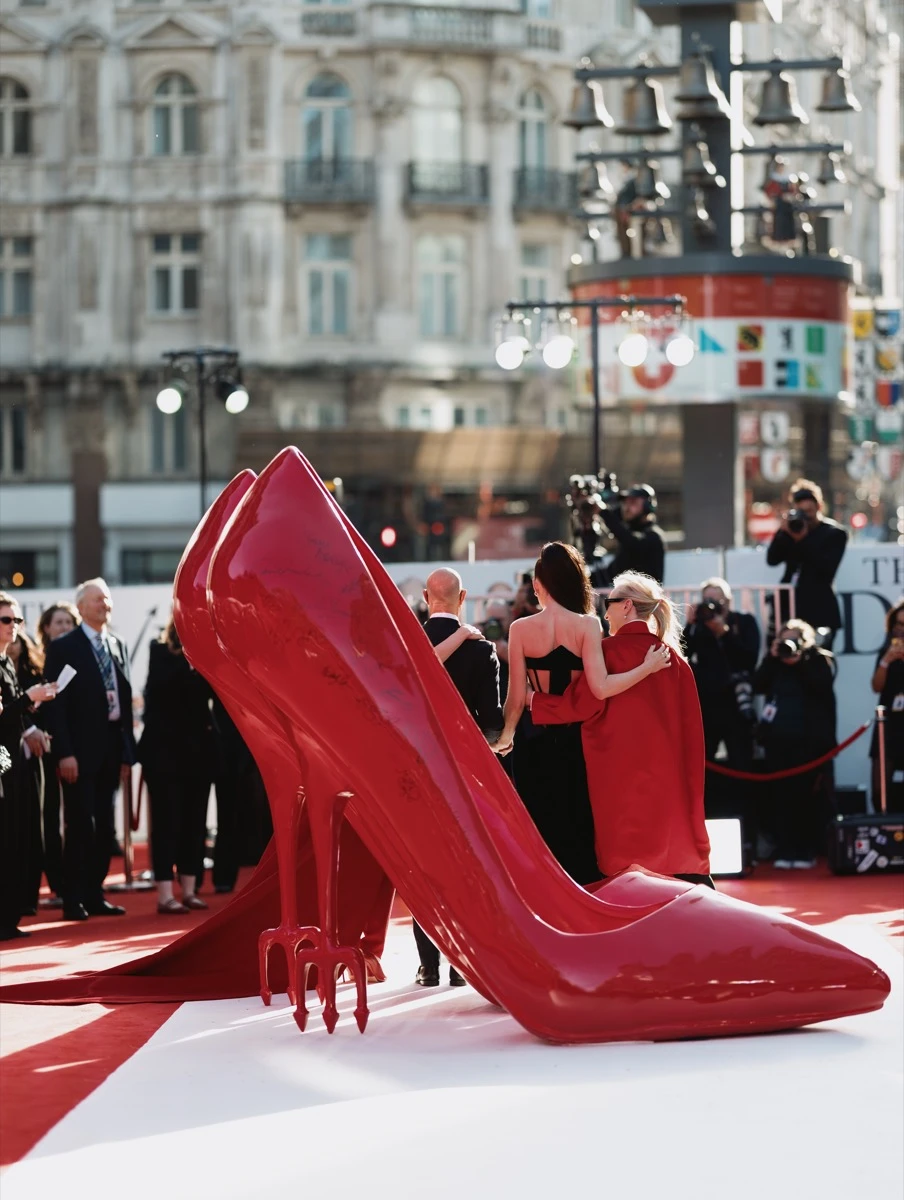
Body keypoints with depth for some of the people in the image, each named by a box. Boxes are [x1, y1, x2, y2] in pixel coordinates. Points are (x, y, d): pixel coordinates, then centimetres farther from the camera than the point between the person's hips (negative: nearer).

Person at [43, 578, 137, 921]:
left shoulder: (117, 646, 14)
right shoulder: (63, 648, -4)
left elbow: (125, 698, 14)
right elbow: (56, 703, -9)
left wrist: (126, 748, 8)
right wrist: (64, 752, -16)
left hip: (111, 747, 6)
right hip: (80, 750, -6)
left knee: (105, 828, 8)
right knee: (79, 826, -6)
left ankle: (94, 895, 16)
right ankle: (73, 901, -2)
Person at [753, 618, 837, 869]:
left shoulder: (819, 660, 4)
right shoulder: (775, 663, 15)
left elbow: (821, 687, -12)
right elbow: (758, 686, 2)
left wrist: (799, 661, -12)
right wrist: (772, 658, -5)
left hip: (806, 740, -4)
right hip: (777, 738, 4)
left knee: (804, 795, -6)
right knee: (779, 795, -2)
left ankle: (806, 851, -1)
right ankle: (784, 851, 0)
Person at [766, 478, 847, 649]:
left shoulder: (834, 533, 1)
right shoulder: (790, 529, 12)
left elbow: (827, 570, -10)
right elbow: (772, 559, 2)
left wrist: (803, 540, -13)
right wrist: (784, 532, -10)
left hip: (818, 610, -4)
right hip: (789, 607, 4)